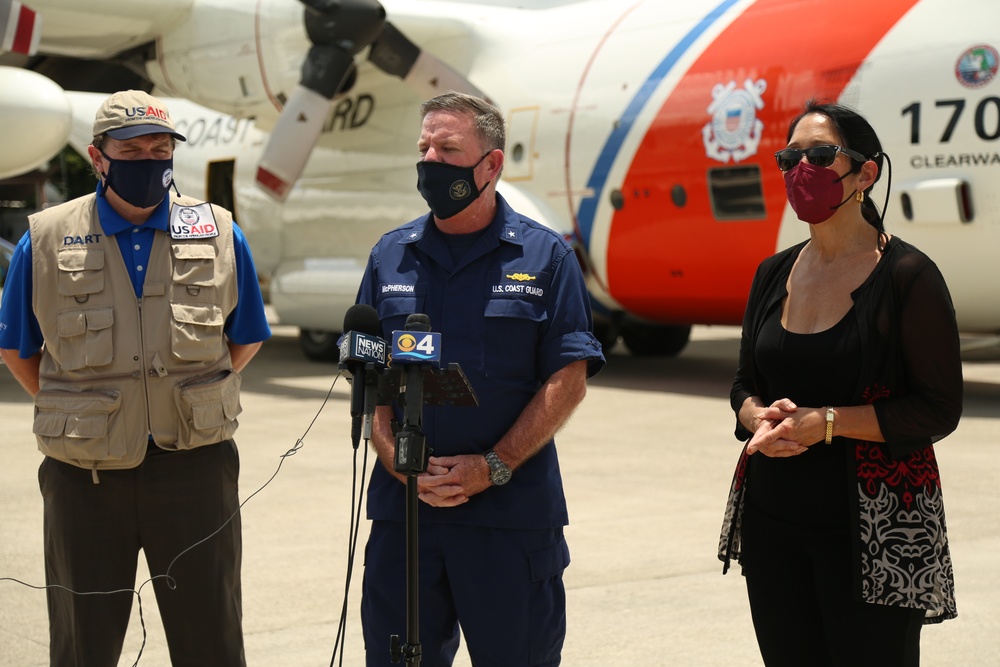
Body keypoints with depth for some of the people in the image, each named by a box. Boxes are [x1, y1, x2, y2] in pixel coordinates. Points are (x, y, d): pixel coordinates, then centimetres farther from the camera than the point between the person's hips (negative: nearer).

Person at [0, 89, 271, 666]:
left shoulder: (220, 235, 2)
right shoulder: (47, 241, 0)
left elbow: (246, 339, 14)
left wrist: (189, 397, 6)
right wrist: (75, 411, 3)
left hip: (194, 469, 1)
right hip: (84, 474, 0)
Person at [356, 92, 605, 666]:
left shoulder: (545, 256, 1)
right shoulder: (391, 256, 10)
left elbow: (568, 381, -4)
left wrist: (493, 467, -12)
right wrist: (400, 462, -8)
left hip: (514, 515, -3)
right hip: (402, 507, 3)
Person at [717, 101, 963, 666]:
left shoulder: (907, 275, -9)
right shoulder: (775, 274, 10)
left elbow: (938, 410, -11)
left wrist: (826, 423, -18)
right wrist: (760, 419, -7)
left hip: (875, 531, -5)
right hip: (772, 512, 6)